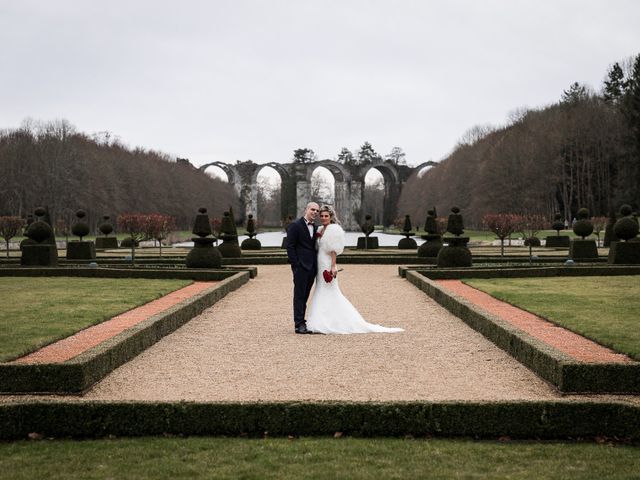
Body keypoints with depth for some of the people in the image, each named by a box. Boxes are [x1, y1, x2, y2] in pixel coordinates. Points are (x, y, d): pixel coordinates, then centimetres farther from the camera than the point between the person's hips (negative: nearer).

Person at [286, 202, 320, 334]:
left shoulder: (315, 227, 15)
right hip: (301, 267, -7)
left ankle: (301, 322, 16)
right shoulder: (295, 225, -6)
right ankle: (299, 325, -2)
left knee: (305, 296, 11)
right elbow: (290, 247, -9)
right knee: (299, 295, -4)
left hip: (312, 267, 7)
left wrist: (317, 266, 10)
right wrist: (295, 265, -14)